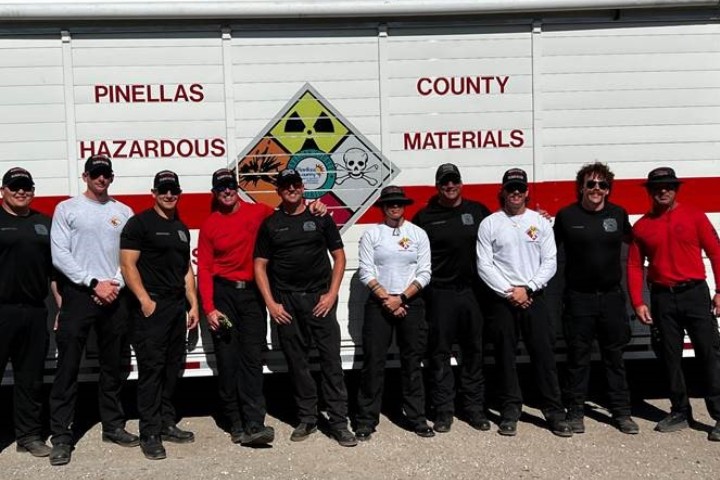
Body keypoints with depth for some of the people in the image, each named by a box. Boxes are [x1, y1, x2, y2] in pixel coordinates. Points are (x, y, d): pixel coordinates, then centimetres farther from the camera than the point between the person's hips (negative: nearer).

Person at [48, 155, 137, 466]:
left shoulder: (123, 212, 11)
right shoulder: (67, 208, 3)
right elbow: (59, 254, -6)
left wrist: (116, 285, -8)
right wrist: (94, 283, -13)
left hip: (115, 297, 3)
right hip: (78, 295, -3)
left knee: (114, 367, 11)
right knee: (68, 368, -2)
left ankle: (113, 426, 23)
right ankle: (61, 436, 5)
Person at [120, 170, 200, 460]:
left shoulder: (181, 228, 18)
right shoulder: (139, 223, -4)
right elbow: (128, 265, -11)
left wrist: (193, 305, 14)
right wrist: (144, 300, -18)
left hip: (177, 307, 7)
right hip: (150, 308, -7)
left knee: (172, 368, 11)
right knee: (151, 369, -5)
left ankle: (166, 423, 22)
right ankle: (149, 434, 1)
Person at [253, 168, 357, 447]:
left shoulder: (320, 218, 7)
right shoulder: (270, 224, 9)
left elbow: (339, 257, 7)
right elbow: (260, 266, 8)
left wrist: (331, 294, -4)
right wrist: (271, 304, -1)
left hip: (319, 299, -1)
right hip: (285, 302, 1)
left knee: (331, 359, -5)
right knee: (297, 362, 7)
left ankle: (339, 422, 1)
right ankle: (307, 419, 19)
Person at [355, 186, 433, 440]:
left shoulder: (418, 234, 6)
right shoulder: (371, 234, 3)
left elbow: (424, 274, 0)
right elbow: (366, 272, -3)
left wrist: (401, 298, -10)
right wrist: (386, 299, -11)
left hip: (411, 303, 1)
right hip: (378, 303, -1)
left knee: (412, 362, 7)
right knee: (373, 362, -1)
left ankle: (417, 418, 18)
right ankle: (366, 420, 8)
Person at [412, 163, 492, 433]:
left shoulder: (478, 211, 9)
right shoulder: (425, 217, 4)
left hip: (473, 291, 2)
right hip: (440, 293, -2)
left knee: (474, 351, 8)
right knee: (440, 352, 3)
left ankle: (474, 407, 19)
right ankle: (443, 410, 13)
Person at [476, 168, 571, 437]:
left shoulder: (540, 222, 7)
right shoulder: (489, 224, 2)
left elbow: (550, 262, 2)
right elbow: (484, 265, -3)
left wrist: (527, 289, -9)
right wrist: (509, 293, -10)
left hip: (534, 299, 1)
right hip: (502, 301, -1)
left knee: (544, 355, 2)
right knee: (505, 358, 5)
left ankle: (554, 412, 11)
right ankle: (510, 412, 15)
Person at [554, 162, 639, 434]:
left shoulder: (618, 214, 4)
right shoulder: (567, 215, -2)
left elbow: (633, 241, 21)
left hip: (612, 297, 2)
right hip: (579, 298, -2)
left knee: (614, 357, 11)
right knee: (578, 358, 6)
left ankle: (621, 412, 22)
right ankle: (575, 412, 17)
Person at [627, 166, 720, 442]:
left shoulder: (694, 217, 2)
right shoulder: (642, 226, 7)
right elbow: (635, 266, 6)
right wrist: (637, 303, 0)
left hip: (695, 293, -2)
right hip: (662, 298, 2)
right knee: (670, 357, 9)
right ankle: (680, 412, 21)